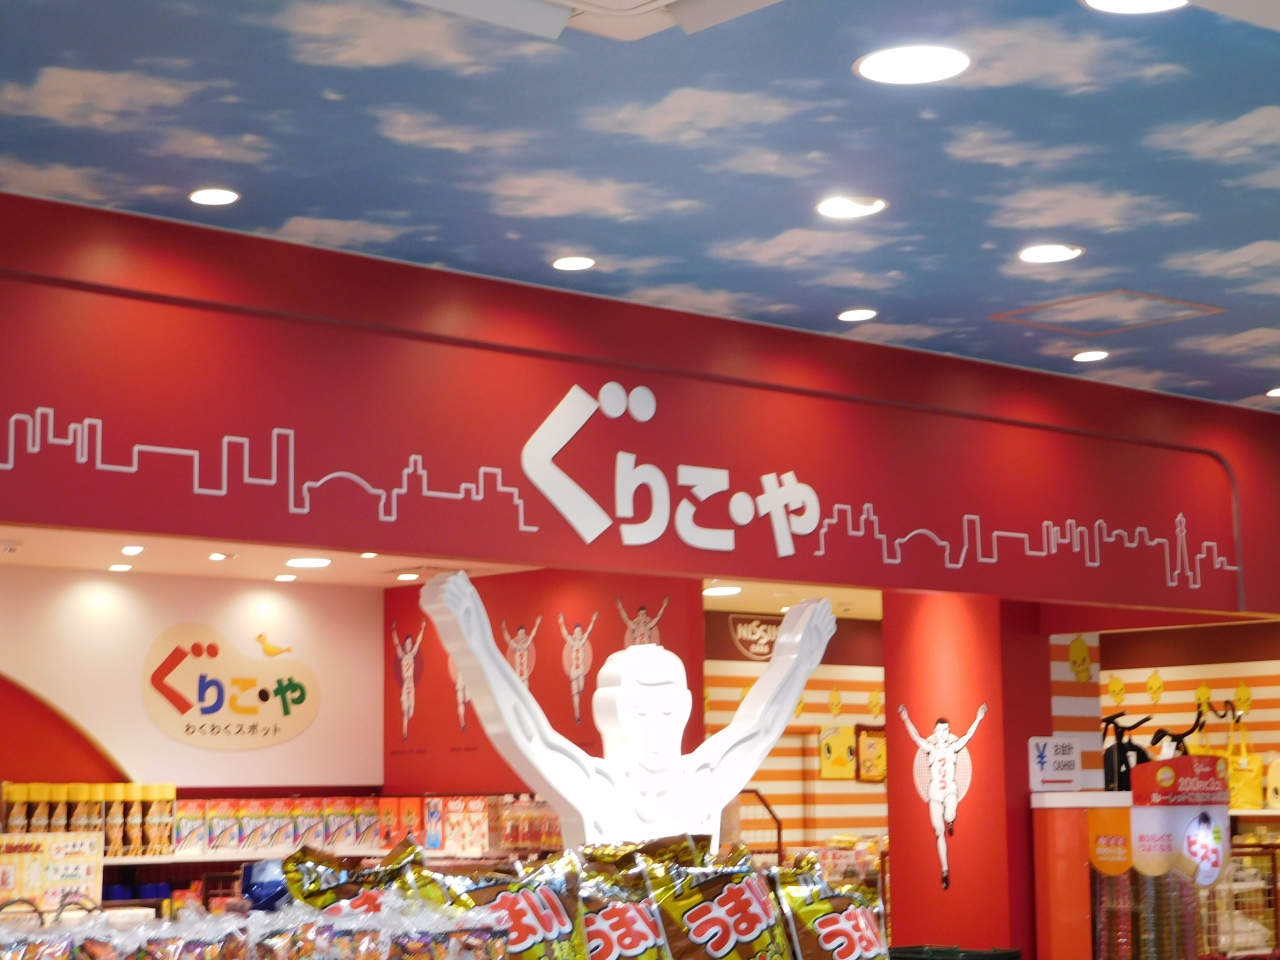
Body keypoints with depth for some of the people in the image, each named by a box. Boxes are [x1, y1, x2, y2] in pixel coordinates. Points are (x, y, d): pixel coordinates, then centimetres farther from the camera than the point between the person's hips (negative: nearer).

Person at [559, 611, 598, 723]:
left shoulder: (583, 640, -2)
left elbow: (588, 631, -10)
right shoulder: (571, 641, -4)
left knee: (581, 688, -14)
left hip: (582, 668, 0)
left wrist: (593, 621, -20)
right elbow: (564, 634, -14)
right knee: (575, 692, 3)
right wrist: (561, 623, -26)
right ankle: (577, 714, 7)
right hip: (573, 669, 0)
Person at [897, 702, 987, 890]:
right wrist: (906, 719, -19)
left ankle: (950, 822, 9)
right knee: (939, 832, 3)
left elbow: (967, 736, -6)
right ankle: (945, 871, 11)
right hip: (935, 790, 1)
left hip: (950, 788, -1)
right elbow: (916, 737, -8)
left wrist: (978, 719, -15)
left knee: (949, 817, -32)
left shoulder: (953, 747, 2)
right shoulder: (931, 748, 2)